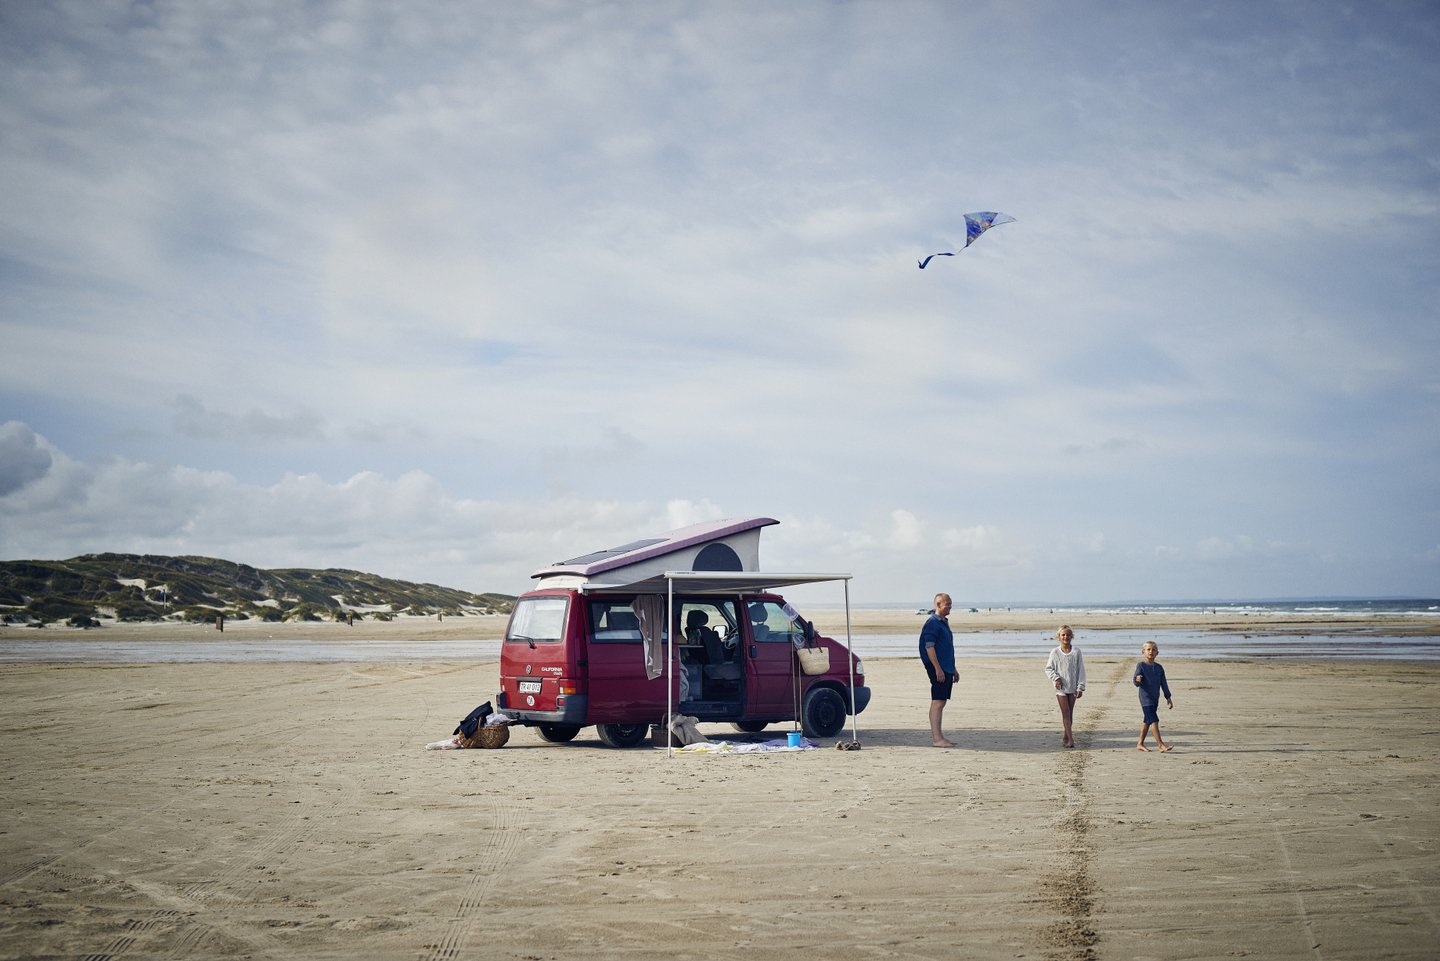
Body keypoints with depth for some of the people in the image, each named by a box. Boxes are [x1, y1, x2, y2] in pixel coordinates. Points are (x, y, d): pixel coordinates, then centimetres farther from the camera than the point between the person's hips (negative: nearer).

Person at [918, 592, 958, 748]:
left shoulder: (944, 623, 19)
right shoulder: (932, 623, -11)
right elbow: (929, 647, -18)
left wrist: (953, 670, 26)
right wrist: (938, 669, -23)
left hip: (947, 668, 10)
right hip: (938, 669, -10)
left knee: (941, 702, 11)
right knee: (937, 702, -11)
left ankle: (936, 735, 16)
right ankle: (937, 738, -13)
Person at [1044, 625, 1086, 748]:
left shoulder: (1076, 652, -1)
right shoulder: (1055, 652, -2)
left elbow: (1081, 670, 1)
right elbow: (1048, 669, 6)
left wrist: (1080, 687, -3)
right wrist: (1055, 678, -10)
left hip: (1073, 687, 2)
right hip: (1061, 687, -1)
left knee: (1070, 713, 8)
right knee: (1065, 713, -7)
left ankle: (1066, 738, 17)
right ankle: (1070, 739, -11)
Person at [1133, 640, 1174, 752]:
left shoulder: (1159, 668, 10)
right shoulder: (1141, 665, -6)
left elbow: (1163, 684, 15)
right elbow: (1136, 683, -11)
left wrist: (1168, 698, 14)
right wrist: (1137, 680, -35)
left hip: (1155, 698, 6)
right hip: (1145, 698, -6)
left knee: (1148, 722, 11)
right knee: (1154, 720, -14)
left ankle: (1140, 744, 19)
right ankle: (1161, 744, -14)